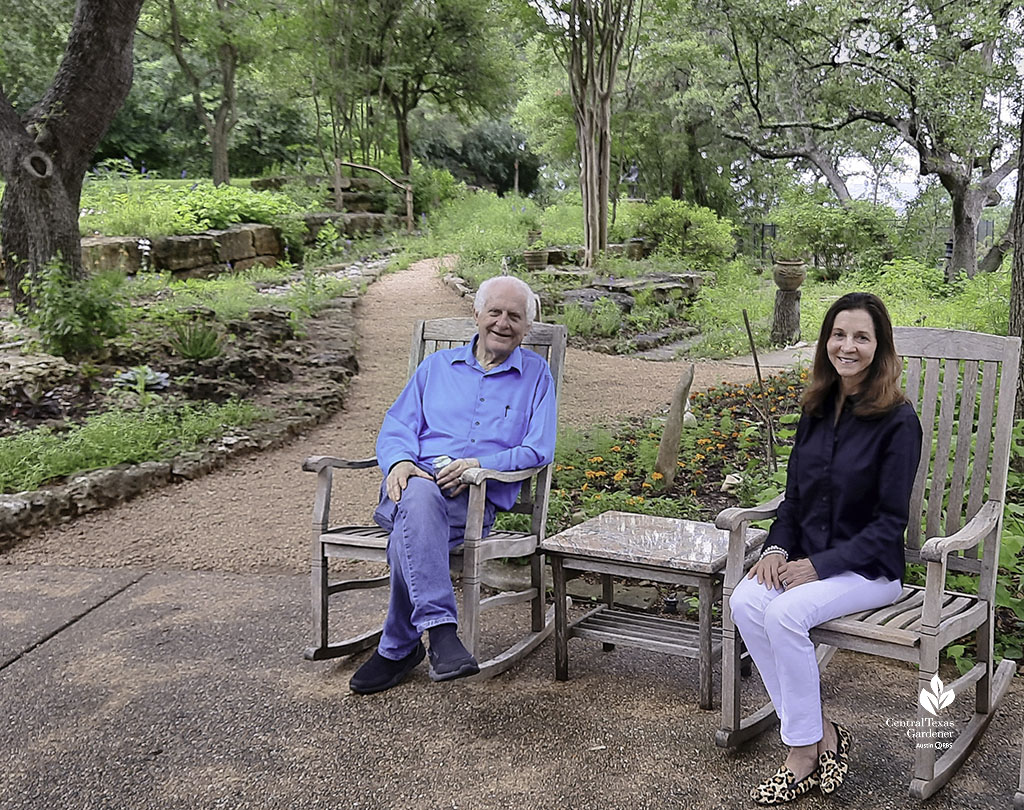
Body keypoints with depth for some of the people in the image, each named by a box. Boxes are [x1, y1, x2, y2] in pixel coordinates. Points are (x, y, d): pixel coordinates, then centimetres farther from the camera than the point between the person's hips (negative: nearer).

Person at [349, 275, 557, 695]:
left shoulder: (535, 373, 18)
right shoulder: (437, 365, 25)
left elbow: (538, 450, 6)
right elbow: (396, 427, 17)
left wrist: (479, 465, -11)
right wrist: (399, 462, -8)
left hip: (477, 498, -2)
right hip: (413, 482, 2)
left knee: (410, 531, -37)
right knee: (419, 495, -39)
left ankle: (398, 648, -25)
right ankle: (440, 630, -47)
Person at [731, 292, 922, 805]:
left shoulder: (897, 420, -11)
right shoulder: (816, 410, 9)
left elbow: (890, 521, -12)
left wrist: (820, 566, -18)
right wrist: (778, 548, -4)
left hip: (869, 568, -6)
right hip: (807, 556, 6)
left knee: (786, 612, -30)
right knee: (744, 602, -21)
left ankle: (805, 751, -12)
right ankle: (822, 732, -11)